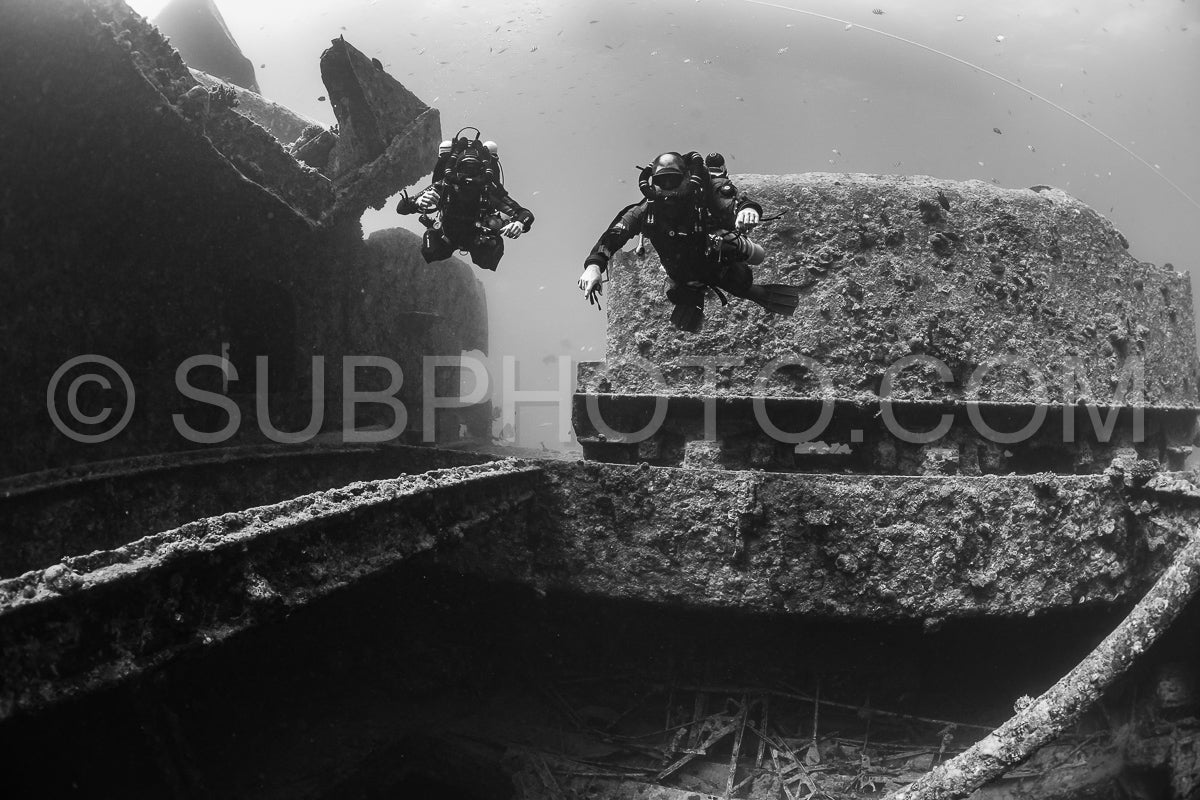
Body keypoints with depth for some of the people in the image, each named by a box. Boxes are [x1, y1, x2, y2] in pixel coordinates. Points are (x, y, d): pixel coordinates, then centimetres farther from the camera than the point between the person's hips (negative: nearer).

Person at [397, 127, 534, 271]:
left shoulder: (490, 191, -35)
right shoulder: (442, 188, -34)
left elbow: (526, 214, -36)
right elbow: (401, 208, -34)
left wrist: (519, 223, -62)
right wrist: (417, 203, -59)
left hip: (478, 237, 0)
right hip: (446, 236, 0)